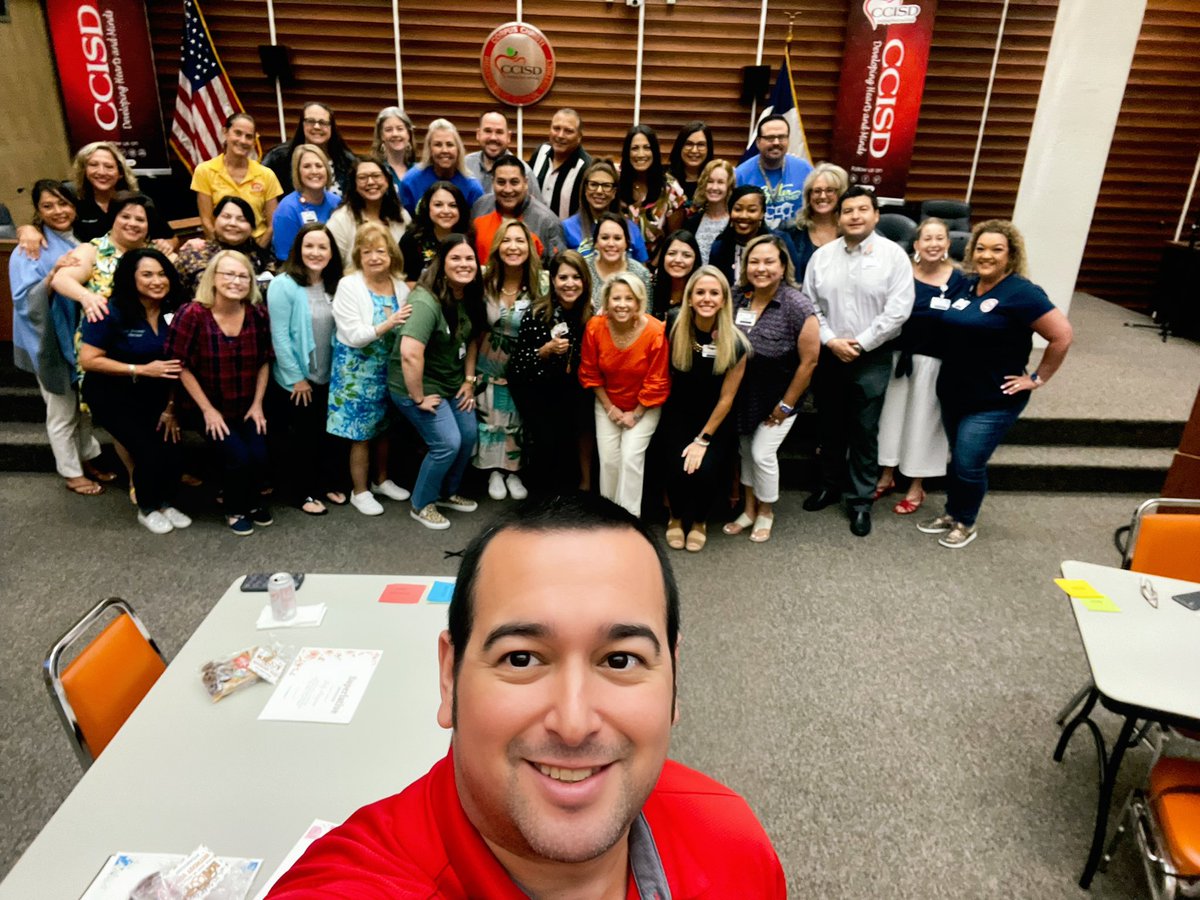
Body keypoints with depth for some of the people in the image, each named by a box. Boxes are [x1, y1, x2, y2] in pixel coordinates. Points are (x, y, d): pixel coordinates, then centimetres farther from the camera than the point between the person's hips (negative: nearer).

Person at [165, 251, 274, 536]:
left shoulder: (258, 313, -6)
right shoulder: (192, 314, -19)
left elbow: (264, 361, 3)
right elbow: (180, 366, -14)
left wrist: (257, 404, -2)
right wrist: (208, 410, -14)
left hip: (247, 408, 3)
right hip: (211, 409, -3)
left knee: (260, 457, -13)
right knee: (238, 457, -19)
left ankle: (252, 500, 22)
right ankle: (234, 510, 12)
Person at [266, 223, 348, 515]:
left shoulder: (334, 286, 2)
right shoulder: (283, 285, -15)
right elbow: (279, 336, -17)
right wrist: (296, 378, -16)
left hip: (328, 378, 5)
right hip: (295, 380, -5)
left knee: (328, 432, 15)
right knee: (302, 436, 8)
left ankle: (330, 484, 32)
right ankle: (304, 493, 23)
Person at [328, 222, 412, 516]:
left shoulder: (400, 285, 1)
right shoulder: (348, 285, -14)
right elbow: (353, 336, -20)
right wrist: (388, 324, -30)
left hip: (389, 369, 5)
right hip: (358, 371, -5)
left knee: (385, 427, 17)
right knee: (362, 433, 3)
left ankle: (382, 480, 36)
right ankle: (360, 491, 19)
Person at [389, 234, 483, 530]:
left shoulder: (470, 297, -3)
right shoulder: (427, 302, -29)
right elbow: (410, 354, -37)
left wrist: (469, 379, 4)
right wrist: (418, 398, -29)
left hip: (452, 382, 8)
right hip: (418, 385, -8)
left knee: (469, 435, 11)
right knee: (447, 444, -10)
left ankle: (449, 492, 36)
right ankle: (422, 504, 14)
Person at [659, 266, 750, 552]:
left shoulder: (735, 344, -17)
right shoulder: (675, 325, -13)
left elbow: (726, 398, -11)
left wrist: (703, 440, -11)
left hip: (715, 420, -1)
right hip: (678, 414, 1)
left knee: (705, 471, -21)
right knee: (678, 468, -19)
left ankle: (699, 520, 14)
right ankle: (676, 516, 15)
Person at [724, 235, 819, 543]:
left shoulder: (797, 306, -22)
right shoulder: (738, 298, -8)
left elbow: (809, 361, -17)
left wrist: (786, 405, -13)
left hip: (778, 396, -5)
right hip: (744, 395, 5)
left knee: (762, 453, -3)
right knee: (745, 450, 14)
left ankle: (766, 512, 24)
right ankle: (749, 509, 34)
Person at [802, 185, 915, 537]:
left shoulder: (894, 255, -5)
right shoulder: (822, 255, 4)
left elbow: (898, 310, -11)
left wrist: (860, 344, -13)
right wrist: (830, 340, -10)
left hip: (872, 358, -3)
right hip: (827, 355, 3)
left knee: (864, 432, 3)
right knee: (829, 426, 14)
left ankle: (861, 500, 15)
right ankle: (830, 485, 32)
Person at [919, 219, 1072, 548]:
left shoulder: (1020, 292, -17)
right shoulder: (968, 285, 5)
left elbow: (1062, 335, -18)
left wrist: (1037, 378, -12)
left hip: (993, 401, -6)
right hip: (953, 393, 6)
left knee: (968, 465, -1)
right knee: (956, 460, 17)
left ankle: (966, 523, 21)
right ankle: (951, 513, 34)